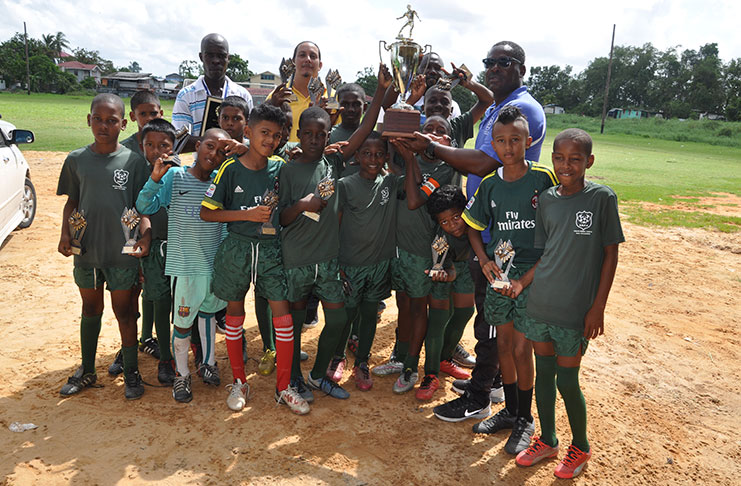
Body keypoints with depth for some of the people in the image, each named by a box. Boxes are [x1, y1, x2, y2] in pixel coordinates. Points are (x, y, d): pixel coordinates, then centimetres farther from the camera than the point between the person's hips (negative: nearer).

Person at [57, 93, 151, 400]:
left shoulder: (133, 161, -5)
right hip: (86, 249, 3)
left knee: (124, 311, 9)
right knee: (90, 309, 18)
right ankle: (87, 371, 35)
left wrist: (145, 236, -20)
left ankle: (131, 374, 25)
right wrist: (65, 234, -4)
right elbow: (71, 202, 10)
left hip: (122, 251, -3)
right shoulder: (76, 160, 2)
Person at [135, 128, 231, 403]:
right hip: (184, 265, -3)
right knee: (182, 323, 6)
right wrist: (155, 180, -26)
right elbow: (145, 207, -11)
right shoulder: (175, 177, -7)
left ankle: (208, 363, 40)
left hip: (215, 263, 4)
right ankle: (181, 375, 25)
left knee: (207, 313, 21)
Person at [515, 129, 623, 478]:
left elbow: (610, 254, -5)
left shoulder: (602, 197, -9)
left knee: (567, 381, 5)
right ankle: (547, 440, 36)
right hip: (539, 304, 5)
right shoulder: (546, 200, 4)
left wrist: (598, 307, -8)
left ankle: (580, 447, 31)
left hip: (576, 310, -4)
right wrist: (522, 282, -3)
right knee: (543, 373, 15)